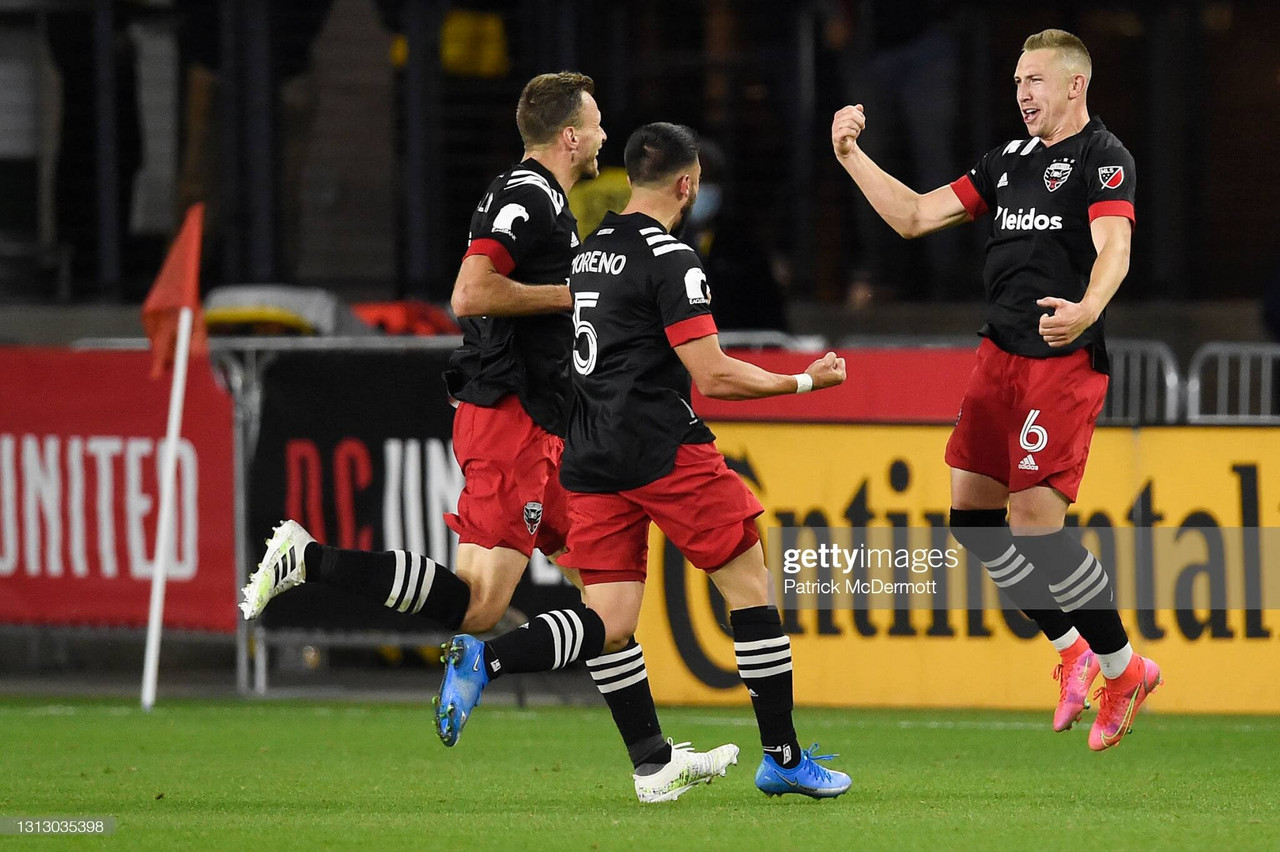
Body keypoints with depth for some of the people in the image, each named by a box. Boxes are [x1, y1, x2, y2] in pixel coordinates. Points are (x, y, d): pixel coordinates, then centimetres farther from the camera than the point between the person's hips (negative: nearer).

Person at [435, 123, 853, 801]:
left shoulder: (590, 251, 14)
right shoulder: (671, 261, -10)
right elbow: (713, 377, -14)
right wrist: (804, 383, -1)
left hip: (590, 459, 7)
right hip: (664, 452, -7)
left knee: (608, 625, 4)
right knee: (749, 584, 5)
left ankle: (484, 659, -20)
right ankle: (782, 756, 7)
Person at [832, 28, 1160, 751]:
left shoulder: (1102, 156, -6)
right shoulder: (1013, 160, 18)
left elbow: (1114, 246, -23)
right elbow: (915, 216, 20)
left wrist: (1087, 310, -43)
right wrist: (852, 156, 10)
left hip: (1064, 361, -8)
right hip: (1001, 357, 9)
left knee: (1036, 521, -14)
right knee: (972, 514, 6)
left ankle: (1123, 667, 2)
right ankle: (1073, 651, 19)